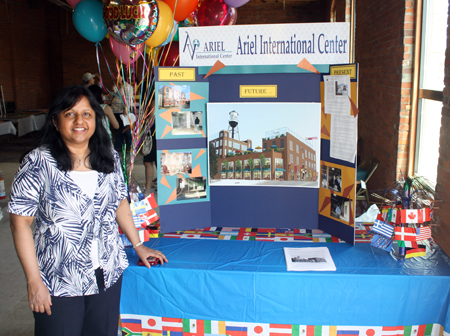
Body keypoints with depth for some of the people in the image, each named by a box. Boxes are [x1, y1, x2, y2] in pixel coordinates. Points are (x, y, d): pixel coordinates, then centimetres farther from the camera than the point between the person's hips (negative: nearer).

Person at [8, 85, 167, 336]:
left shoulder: (110, 158, 2)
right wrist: (34, 281, -12)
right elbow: (21, 222, -10)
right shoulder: (39, 163, -11)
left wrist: (138, 245, 14)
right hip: (59, 283, -3)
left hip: (108, 275, 4)